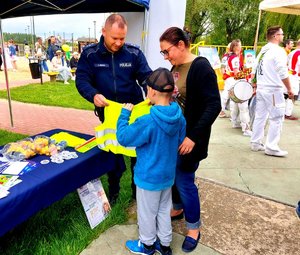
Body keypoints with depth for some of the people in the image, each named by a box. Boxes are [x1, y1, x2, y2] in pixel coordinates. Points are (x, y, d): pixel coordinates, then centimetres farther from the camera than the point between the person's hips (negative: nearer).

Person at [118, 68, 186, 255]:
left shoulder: (148, 122, -29)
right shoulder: (179, 117, -8)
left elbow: (123, 138, -18)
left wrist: (125, 113, -10)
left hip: (149, 176, -6)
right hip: (168, 173, 7)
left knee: (147, 212, 17)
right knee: (164, 209, 23)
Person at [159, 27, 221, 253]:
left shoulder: (201, 68, -17)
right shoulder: (176, 68, 7)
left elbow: (214, 106, -21)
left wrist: (193, 136, -24)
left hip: (189, 137, -7)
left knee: (184, 181, 2)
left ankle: (194, 227, 24)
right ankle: (178, 208, 43)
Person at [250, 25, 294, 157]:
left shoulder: (262, 51, 13)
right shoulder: (278, 51, -12)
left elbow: (255, 70, 15)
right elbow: (283, 73, -16)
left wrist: (255, 87, 21)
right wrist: (289, 89, -8)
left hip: (261, 88, 8)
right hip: (273, 90, -8)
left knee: (260, 116, 12)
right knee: (276, 118, -1)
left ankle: (256, 143, 19)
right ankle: (271, 147, 1)